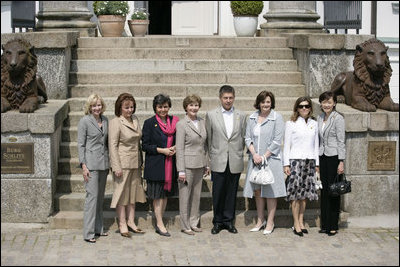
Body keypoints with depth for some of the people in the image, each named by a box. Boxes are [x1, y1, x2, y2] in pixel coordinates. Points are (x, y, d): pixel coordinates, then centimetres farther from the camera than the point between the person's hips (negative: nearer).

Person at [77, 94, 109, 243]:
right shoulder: (84, 121, -6)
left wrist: (109, 162, 16)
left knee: (100, 197, 11)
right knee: (92, 196, -10)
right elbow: (80, 145, -7)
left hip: (103, 163, 6)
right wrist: (83, 165, -13)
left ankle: (98, 228, 19)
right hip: (91, 163, -6)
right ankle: (88, 233, -8)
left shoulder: (105, 120, 11)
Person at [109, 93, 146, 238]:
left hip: (135, 162, 7)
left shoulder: (135, 119, 9)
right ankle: (122, 224, 7)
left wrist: (140, 161, 15)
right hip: (123, 163, -7)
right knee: (122, 192, 0)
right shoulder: (115, 122, -12)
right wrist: (116, 167, -17)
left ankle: (131, 222, 21)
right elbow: (113, 146, -14)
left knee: (133, 192, 11)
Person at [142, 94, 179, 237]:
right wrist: (162, 150, -16)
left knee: (165, 193, 10)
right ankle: (160, 224, 3)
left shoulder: (174, 122, 8)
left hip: (170, 164, 5)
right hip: (155, 164, -5)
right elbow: (145, 145, -7)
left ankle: (159, 223, 19)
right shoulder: (149, 123, -4)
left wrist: (175, 148, -5)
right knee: (157, 195, -1)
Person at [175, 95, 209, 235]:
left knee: (196, 195, 11)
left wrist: (206, 164, 14)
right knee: (185, 195, 1)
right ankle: (185, 226, 10)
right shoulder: (181, 124, -10)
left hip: (200, 164, 6)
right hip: (187, 164, -6)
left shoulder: (202, 122, 9)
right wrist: (181, 171, -14)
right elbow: (179, 149, -12)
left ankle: (194, 223, 21)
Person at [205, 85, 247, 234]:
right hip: (218, 162, -1)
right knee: (218, 194, 2)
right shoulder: (211, 115, 2)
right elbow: (208, 139, 6)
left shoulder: (241, 116, 7)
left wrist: (238, 154, 7)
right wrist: (212, 157, 6)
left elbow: (243, 138, 11)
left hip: (235, 162, 1)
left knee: (231, 193, 6)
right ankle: (218, 222, 13)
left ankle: (229, 221, 17)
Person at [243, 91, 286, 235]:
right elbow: (248, 138, 6)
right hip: (255, 159, 4)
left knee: (270, 190, 0)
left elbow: (277, 141, -9)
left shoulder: (277, 118, -5)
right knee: (257, 189, 9)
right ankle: (260, 220, 20)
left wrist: (264, 157, -13)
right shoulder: (252, 118, 8)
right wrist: (254, 154, -10)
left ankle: (270, 222, 8)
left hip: (271, 158, -4)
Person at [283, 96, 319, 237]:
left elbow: (316, 145, 15)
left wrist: (317, 163, 12)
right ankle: (296, 224, 0)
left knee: (304, 193, 7)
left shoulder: (314, 124, 11)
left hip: (310, 161, 4)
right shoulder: (291, 124, 0)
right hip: (295, 160, -4)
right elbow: (286, 145, -1)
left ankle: (301, 222, 14)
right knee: (295, 193, -5)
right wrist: (286, 164, -6)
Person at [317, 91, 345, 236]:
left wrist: (341, 162, -13)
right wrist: (317, 160, 15)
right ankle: (325, 224, 14)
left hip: (334, 157, -6)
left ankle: (333, 226, 5)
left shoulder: (338, 118, -9)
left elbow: (341, 141, -10)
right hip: (322, 157, 6)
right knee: (324, 190, 8)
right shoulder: (320, 118, 11)